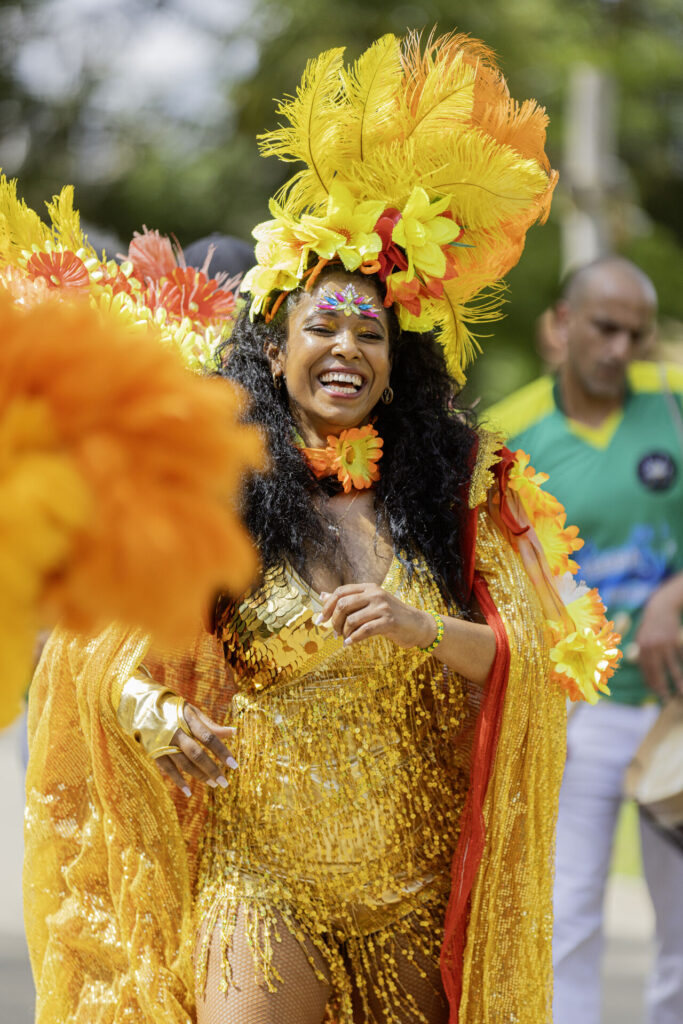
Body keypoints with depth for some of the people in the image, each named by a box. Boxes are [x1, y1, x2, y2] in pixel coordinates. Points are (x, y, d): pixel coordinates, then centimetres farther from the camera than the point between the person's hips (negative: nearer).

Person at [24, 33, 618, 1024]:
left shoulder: (458, 485, 4)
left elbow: (540, 654, -3)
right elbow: (120, 660, -1)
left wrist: (421, 629, -19)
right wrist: (157, 716, -22)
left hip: (421, 884, 2)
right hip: (262, 870, -2)